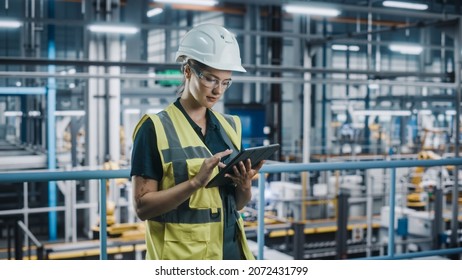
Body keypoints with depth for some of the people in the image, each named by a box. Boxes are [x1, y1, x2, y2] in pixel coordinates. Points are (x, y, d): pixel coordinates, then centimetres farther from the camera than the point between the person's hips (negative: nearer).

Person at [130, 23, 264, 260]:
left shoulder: (229, 126, 7)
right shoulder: (155, 129, -8)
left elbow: (238, 204, 12)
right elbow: (143, 206, -12)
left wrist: (244, 185, -8)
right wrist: (196, 181, -23)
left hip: (230, 250, 5)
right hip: (183, 257, -4)